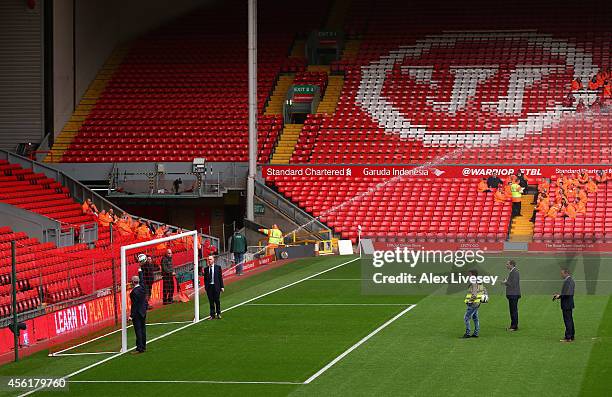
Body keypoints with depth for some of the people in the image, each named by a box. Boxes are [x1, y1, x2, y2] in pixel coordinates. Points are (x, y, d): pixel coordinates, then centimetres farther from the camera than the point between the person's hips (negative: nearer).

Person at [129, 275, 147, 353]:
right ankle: (143, 347, 21)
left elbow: (134, 304, -20)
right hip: (143, 312, 8)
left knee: (138, 330, -3)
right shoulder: (142, 288, 1)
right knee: (143, 329, 14)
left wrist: (131, 315, -17)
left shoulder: (134, 291, -21)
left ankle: (139, 348, -1)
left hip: (137, 313, -8)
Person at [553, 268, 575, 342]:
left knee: (568, 321, -7)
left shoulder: (567, 281, -19)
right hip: (570, 304, 11)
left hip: (566, 305, -11)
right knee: (570, 321, 14)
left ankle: (568, 337, -6)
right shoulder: (571, 280, 14)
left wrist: (559, 296, -13)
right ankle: (571, 336, 19)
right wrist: (559, 295, 14)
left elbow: (568, 294, -25)